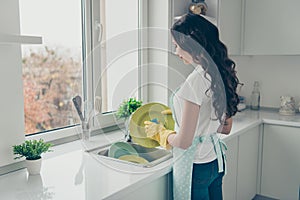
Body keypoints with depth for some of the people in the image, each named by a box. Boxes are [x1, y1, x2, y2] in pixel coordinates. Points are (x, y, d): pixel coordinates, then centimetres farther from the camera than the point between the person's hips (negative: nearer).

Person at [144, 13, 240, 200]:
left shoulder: (197, 80, -23)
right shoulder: (221, 75, 2)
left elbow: (183, 141, -22)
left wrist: (159, 132, -3)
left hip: (196, 167, -8)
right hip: (217, 162, 8)